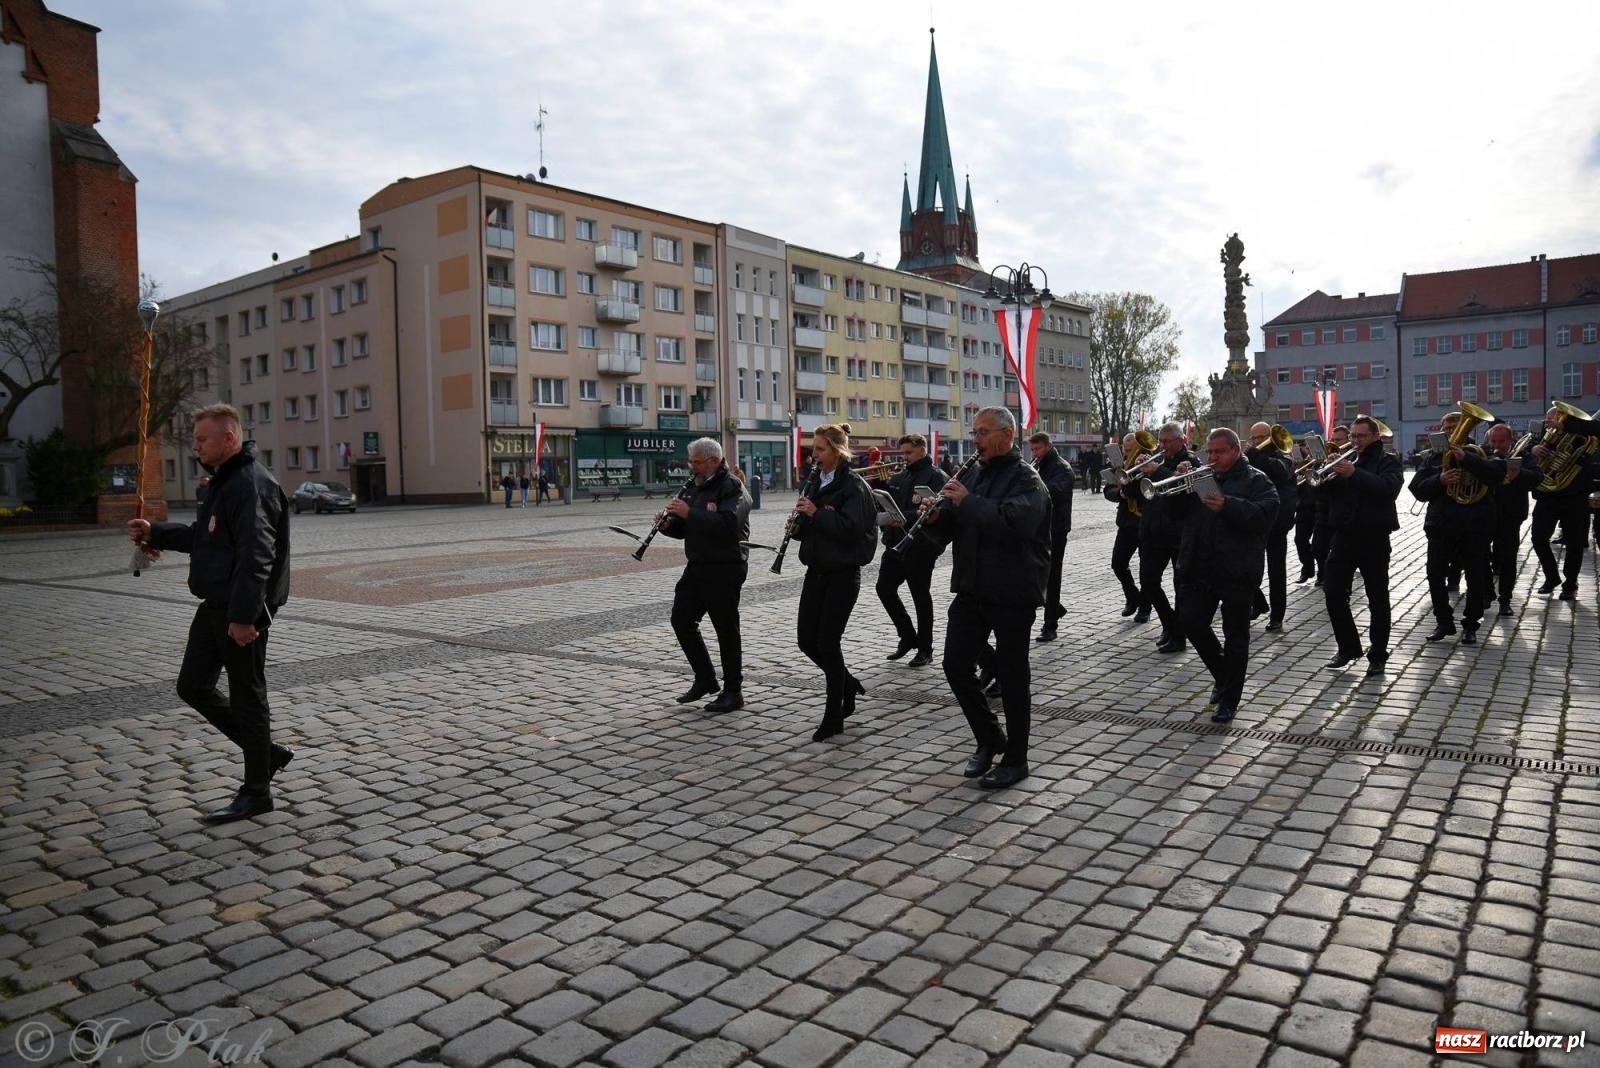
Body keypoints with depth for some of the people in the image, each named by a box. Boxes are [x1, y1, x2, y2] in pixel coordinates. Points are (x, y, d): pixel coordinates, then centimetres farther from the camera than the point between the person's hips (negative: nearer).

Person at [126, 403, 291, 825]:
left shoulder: (252, 485, -19)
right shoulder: (223, 481, 16)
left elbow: (255, 555, -26)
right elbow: (203, 536, 28)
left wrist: (243, 615, -29)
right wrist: (156, 532, 20)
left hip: (241, 612, -11)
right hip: (215, 607, 11)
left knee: (246, 695, 0)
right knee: (193, 686, 15)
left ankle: (257, 791, 13)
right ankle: (266, 753, 24)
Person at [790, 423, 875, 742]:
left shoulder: (852, 485, -11)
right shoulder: (816, 484, 12)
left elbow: (852, 528, -22)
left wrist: (816, 513, -21)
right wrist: (799, 522, -4)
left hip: (842, 574, -7)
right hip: (816, 570, 8)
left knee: (828, 642, -5)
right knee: (807, 640, 7)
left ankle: (834, 716, 9)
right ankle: (848, 684, 30)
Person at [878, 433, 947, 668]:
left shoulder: (936, 477, -7)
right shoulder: (899, 477, 15)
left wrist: (903, 516, -29)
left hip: (920, 547, -7)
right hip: (895, 543, 7)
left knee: (921, 596, 2)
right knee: (885, 588, 2)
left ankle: (925, 650, 15)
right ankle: (907, 636, 19)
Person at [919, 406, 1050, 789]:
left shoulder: (1026, 479, -9)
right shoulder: (972, 475, 13)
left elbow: (1015, 522, -29)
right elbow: (949, 531, 13)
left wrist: (968, 501, -25)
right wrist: (934, 517, -9)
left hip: (1013, 593, -7)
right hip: (971, 588, 7)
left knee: (1011, 675, 3)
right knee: (956, 665, 5)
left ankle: (1015, 759, 18)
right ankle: (989, 738, 25)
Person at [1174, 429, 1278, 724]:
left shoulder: (1255, 480, 0)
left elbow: (1266, 514, -17)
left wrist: (1227, 506, -28)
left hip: (1236, 572, -5)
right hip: (1199, 570, 5)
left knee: (1235, 638, 3)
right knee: (1191, 622, 0)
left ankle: (1228, 700, 12)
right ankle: (1222, 675, 24)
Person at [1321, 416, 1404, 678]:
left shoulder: (1388, 462, 1)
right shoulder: (1344, 461, 15)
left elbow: (1389, 488, -19)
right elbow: (1326, 490, 6)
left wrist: (1354, 474, -27)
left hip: (1373, 539, -4)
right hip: (1343, 536, 4)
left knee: (1378, 599, 3)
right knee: (1333, 593, 1)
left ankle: (1378, 656, 11)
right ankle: (1348, 647, 16)